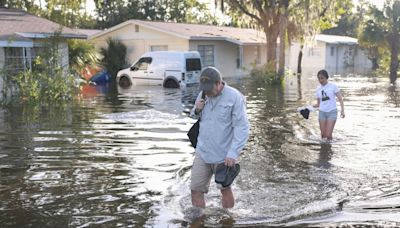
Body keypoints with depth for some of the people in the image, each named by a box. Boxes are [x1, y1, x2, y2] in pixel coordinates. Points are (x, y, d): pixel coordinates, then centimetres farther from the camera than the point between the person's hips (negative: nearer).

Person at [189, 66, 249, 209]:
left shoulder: (235, 97, -14)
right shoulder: (203, 94, 3)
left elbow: (242, 128, -16)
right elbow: (195, 117, 18)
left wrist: (233, 154, -23)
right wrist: (196, 110, -5)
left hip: (223, 155, -5)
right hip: (202, 152, 5)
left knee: (224, 188, 12)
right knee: (196, 189, 4)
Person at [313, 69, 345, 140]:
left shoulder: (333, 86, -5)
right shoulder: (318, 89, 7)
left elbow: (340, 99, -6)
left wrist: (342, 110, -19)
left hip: (332, 112, -4)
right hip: (322, 112, 4)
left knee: (328, 135, -10)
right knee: (323, 135, 2)